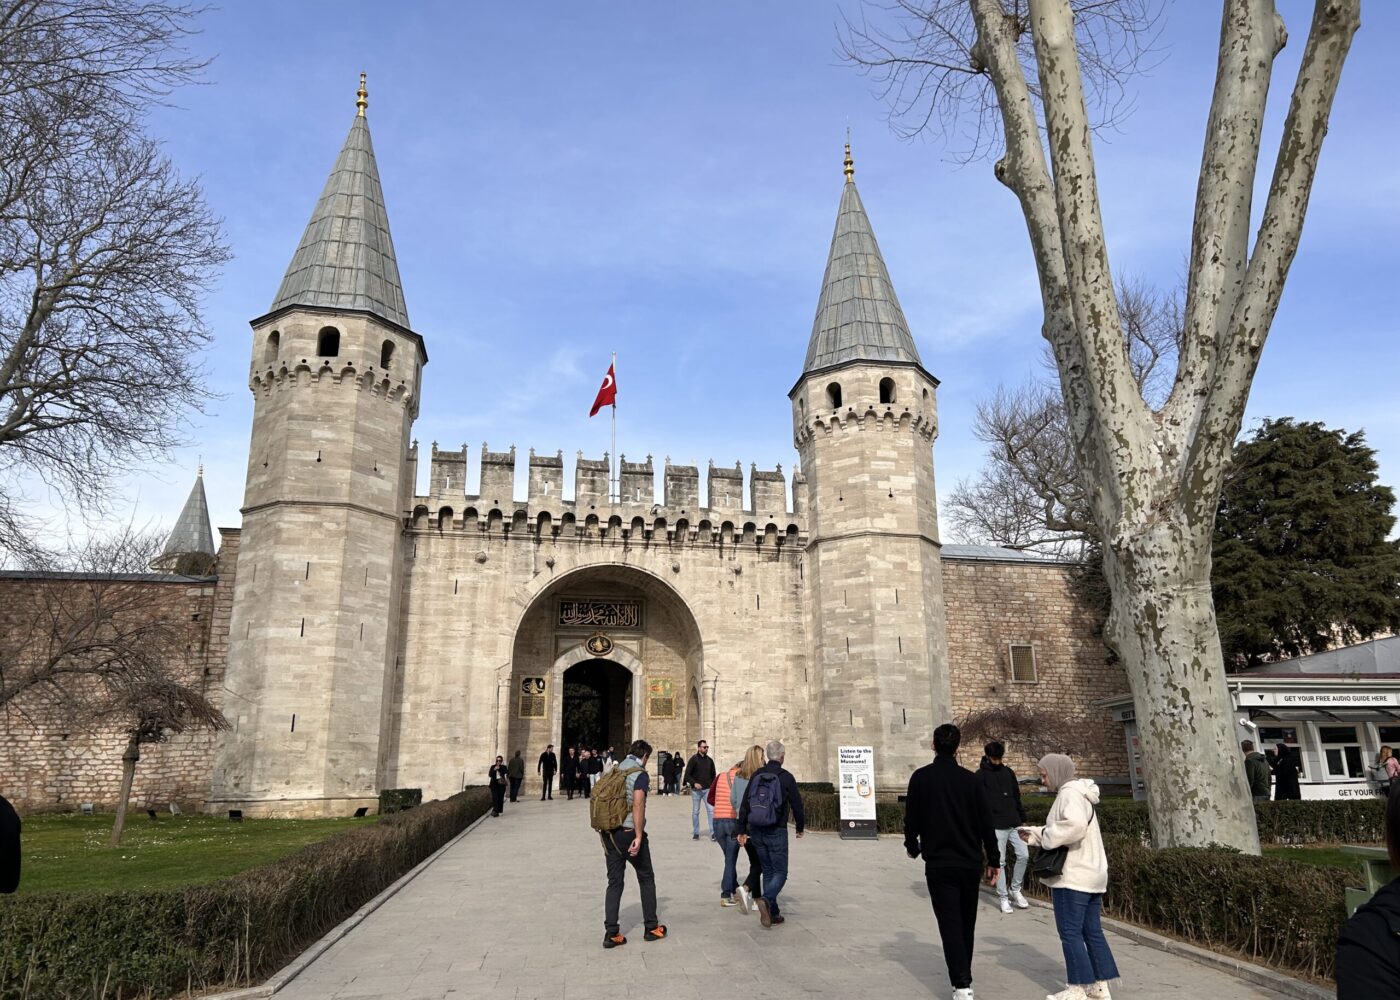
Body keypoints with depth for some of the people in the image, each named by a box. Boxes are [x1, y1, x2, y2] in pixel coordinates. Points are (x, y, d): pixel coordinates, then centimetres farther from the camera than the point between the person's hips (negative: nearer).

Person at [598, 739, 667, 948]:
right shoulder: (640, 774, -9)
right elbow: (637, 805, -20)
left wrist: (604, 831, 17)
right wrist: (639, 836, -20)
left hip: (609, 834, 6)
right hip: (629, 832, -6)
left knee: (614, 882, 9)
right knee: (646, 878, 12)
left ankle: (611, 933, 6)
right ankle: (651, 928, 19)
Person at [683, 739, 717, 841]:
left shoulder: (709, 760, 9)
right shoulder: (693, 760, -4)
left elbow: (713, 775, 19)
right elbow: (687, 775, -6)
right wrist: (694, 783, -19)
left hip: (707, 789, 2)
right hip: (696, 790, -2)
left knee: (711, 810, -8)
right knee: (695, 811, 5)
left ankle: (713, 833, -8)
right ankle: (695, 833, 16)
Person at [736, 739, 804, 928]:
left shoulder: (756, 775, 3)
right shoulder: (786, 777, -10)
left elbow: (744, 804, 4)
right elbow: (796, 804, -6)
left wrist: (742, 830, 9)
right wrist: (800, 828, 10)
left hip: (757, 832, 5)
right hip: (777, 831, -5)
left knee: (767, 871, 15)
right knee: (780, 872, 3)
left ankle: (773, 913, 17)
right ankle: (766, 900, -23)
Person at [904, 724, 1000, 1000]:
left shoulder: (921, 778, -7)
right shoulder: (971, 779, -3)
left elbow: (911, 819, -4)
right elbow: (986, 822, -1)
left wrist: (912, 847, 14)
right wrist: (993, 860, 8)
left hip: (938, 864, -3)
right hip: (970, 862, 3)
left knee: (950, 924, -1)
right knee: (967, 922, 18)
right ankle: (965, 977, 28)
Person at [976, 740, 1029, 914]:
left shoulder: (1008, 772, 11)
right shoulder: (981, 775, -5)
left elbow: (1017, 797, 17)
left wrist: (1022, 818, 12)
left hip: (1014, 824, 5)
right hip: (996, 826, -5)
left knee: (1024, 855, -2)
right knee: (1000, 862, 0)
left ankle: (1014, 889, 17)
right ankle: (1002, 897, 12)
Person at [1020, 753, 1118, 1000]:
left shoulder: (1070, 793, -16)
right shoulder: (1077, 793, 16)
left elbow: (1074, 826, -34)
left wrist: (1046, 837, -20)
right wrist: (1034, 834, 11)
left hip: (1073, 876, -10)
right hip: (1092, 874, 10)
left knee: (1070, 932, -2)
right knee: (1092, 931, 13)